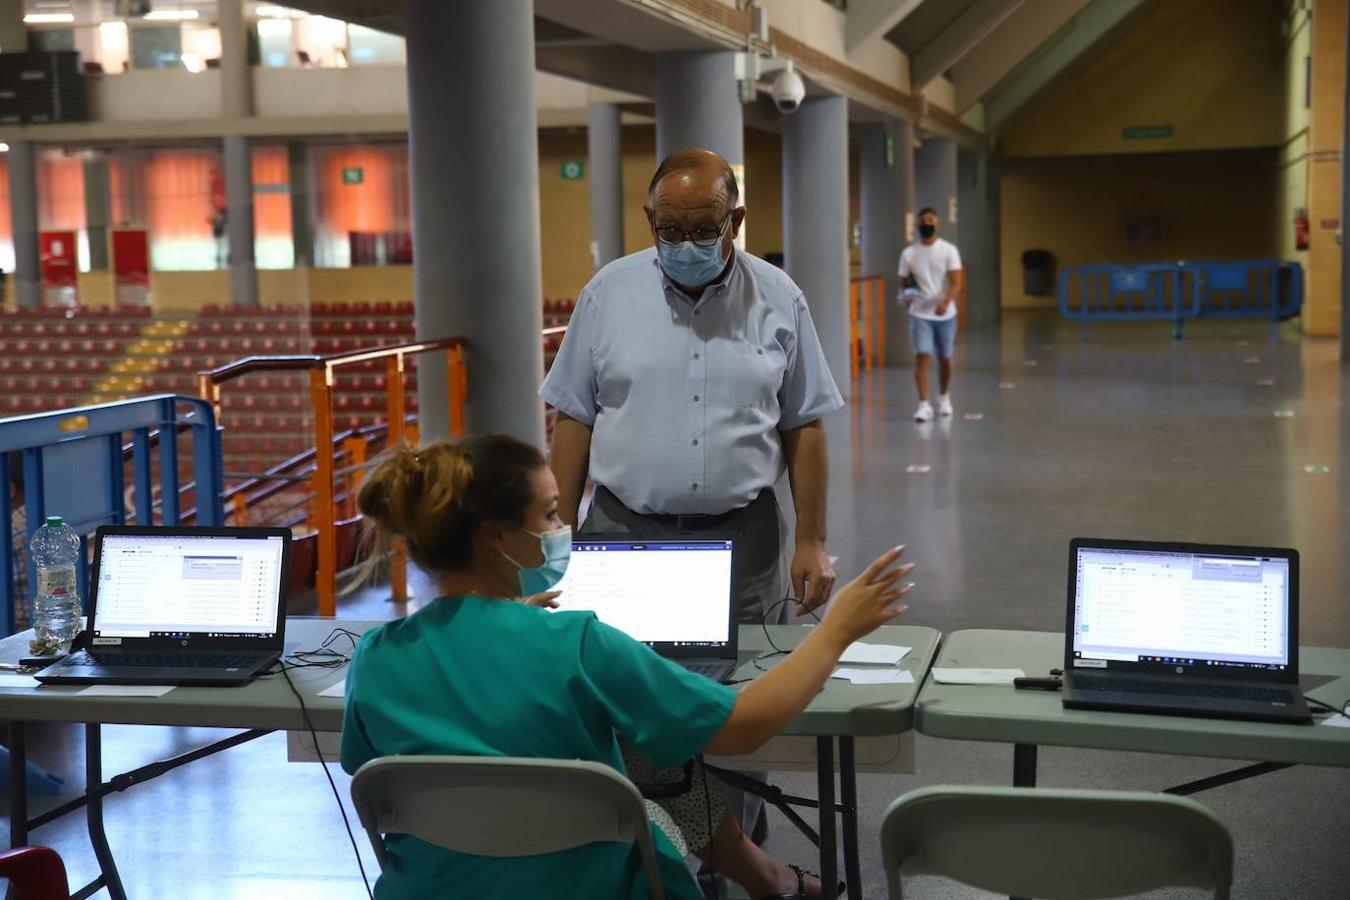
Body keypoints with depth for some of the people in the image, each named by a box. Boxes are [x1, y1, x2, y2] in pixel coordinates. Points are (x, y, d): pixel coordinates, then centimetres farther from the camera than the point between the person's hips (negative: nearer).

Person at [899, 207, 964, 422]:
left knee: (945, 358, 12)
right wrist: (907, 294, -13)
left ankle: (944, 397, 34)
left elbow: (957, 281, -11)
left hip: (945, 314, 0)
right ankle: (924, 405, -15)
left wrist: (946, 301, -29)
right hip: (920, 314, 0)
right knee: (921, 356, -14)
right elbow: (904, 282, 11)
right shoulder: (908, 253, 2)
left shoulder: (949, 250, -3)